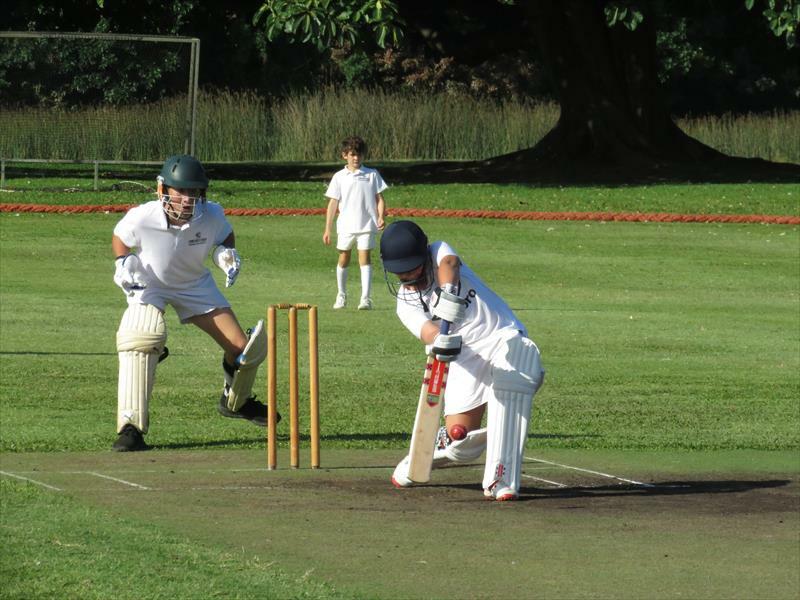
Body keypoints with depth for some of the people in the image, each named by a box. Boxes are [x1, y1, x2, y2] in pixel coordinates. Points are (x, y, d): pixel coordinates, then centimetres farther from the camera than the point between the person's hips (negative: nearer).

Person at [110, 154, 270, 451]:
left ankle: (235, 401, 37)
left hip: (196, 285, 3)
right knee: (142, 340, -32)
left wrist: (226, 254, -20)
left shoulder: (212, 216, -26)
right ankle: (130, 427, -29)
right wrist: (124, 263, -24)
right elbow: (120, 237, -7)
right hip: (149, 285, -3)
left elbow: (226, 236, -1)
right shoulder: (141, 218, -31)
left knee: (241, 347, 1)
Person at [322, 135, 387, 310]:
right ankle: (341, 295, 25)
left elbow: (379, 199, 5)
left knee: (364, 258, -9)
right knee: (343, 259, 10)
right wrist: (327, 229, 1)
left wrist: (381, 217, -12)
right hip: (345, 226, 2)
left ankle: (365, 298, -11)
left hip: (366, 225, -2)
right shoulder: (339, 177, 5)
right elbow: (333, 203, 5)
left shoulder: (372, 175, 4)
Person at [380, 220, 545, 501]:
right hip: (468, 357, 2)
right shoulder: (406, 305, 5)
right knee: (459, 439, -8)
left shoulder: (439, 252, 3)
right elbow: (428, 331, -16)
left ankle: (500, 481, -33)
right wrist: (440, 341, -41)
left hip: (506, 337, -2)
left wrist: (449, 290, -45)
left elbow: (449, 262, -23)